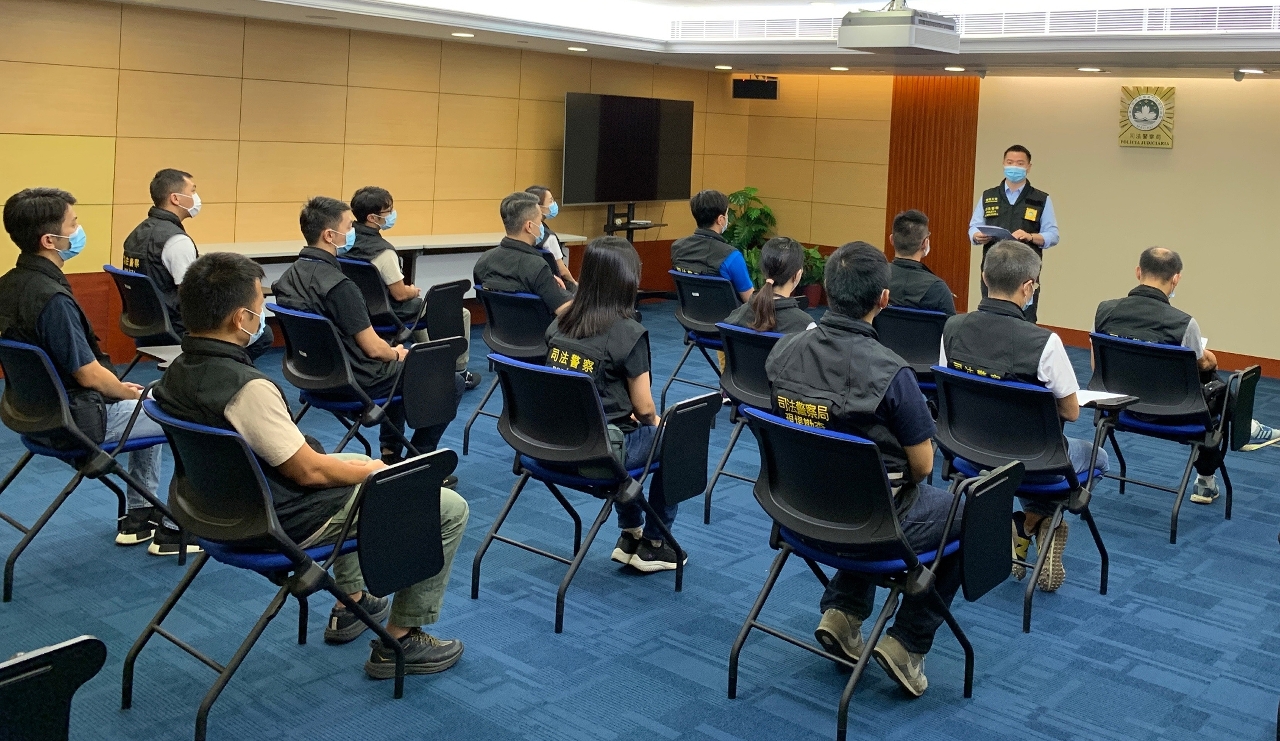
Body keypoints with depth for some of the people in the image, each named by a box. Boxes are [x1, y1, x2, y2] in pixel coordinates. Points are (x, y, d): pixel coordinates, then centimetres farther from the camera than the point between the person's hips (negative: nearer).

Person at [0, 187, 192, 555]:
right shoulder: (51, 298, -28)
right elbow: (89, 375, -22)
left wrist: (122, 389, 12)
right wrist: (131, 393, -2)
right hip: (78, 422, -9)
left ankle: (137, 517, 32)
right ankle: (175, 529, 13)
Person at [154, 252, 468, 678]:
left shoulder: (177, 373, -3)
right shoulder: (247, 387, -32)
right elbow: (307, 471, -22)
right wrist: (373, 471, -4)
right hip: (286, 522, -9)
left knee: (357, 467, 35)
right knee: (449, 508, -1)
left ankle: (351, 602, 40)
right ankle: (401, 640, 10)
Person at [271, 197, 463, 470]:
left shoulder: (289, 277, 0)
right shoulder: (338, 286, -28)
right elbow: (372, 348, -23)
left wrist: (392, 352, 13)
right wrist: (396, 353, 0)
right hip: (357, 383, -9)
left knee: (395, 366, 36)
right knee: (451, 383, 6)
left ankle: (390, 454, 35)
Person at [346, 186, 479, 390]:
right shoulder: (383, 251, -30)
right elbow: (400, 294, -22)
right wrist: (414, 291, 1)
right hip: (389, 315, -8)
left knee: (417, 305, 38)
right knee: (461, 314, 8)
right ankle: (459, 371, 24)